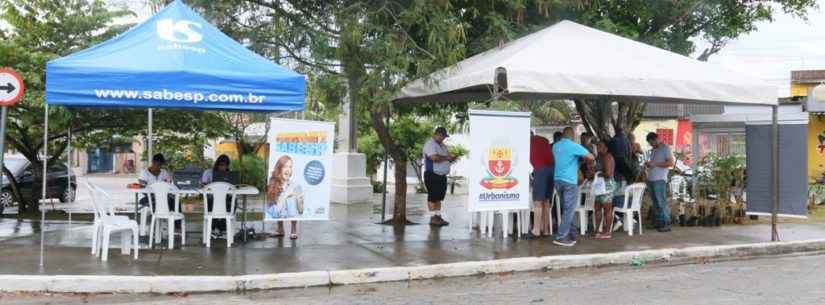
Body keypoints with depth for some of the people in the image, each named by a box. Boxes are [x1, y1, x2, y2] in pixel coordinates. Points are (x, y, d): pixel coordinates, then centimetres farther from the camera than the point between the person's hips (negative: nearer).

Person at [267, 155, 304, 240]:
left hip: (293, 215, 0)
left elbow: (301, 210, -7)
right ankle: (280, 229, 4)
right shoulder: (273, 185, -13)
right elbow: (275, 212, -18)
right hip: (279, 215, 0)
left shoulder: (295, 185, -11)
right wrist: (285, 195, -24)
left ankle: (294, 230, -3)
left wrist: (299, 200, -25)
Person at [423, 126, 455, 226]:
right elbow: (434, 157, -24)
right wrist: (446, 158, -12)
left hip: (442, 175, 9)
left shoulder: (442, 145, 20)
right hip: (432, 174, -9)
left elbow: (447, 157, 26)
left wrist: (451, 158, 3)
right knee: (432, 197, -6)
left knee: (439, 196, 10)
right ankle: (433, 218, -3)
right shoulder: (430, 144, -11)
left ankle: (438, 216, 15)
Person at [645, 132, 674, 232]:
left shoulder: (666, 148, -5)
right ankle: (657, 222, 17)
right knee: (655, 203, 11)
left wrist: (655, 164, -17)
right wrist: (648, 164, 7)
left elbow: (670, 162, -14)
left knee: (662, 202, -8)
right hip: (651, 179, 8)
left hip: (659, 180, -8)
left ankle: (666, 224, -5)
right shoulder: (655, 150, 20)